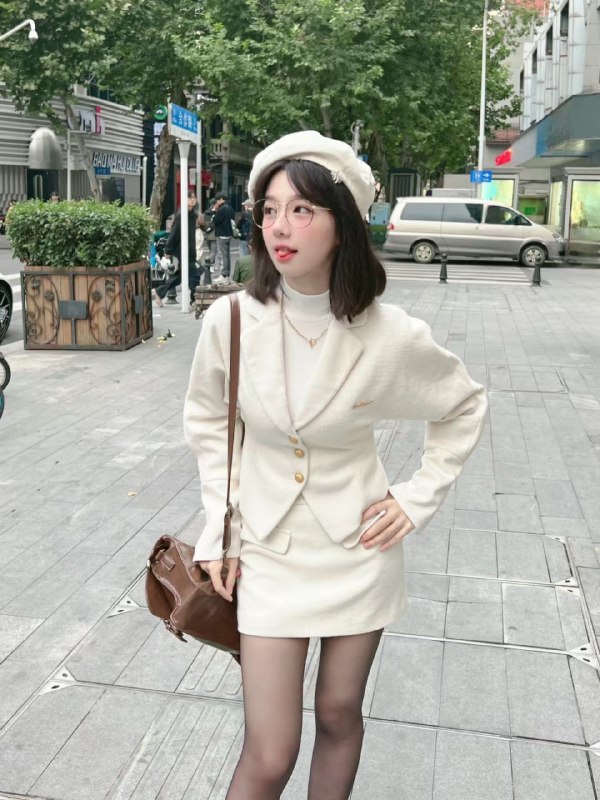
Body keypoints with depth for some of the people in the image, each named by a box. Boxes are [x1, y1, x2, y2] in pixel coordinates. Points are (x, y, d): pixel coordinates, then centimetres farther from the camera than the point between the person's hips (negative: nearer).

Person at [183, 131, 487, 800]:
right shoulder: (231, 320, -14)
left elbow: (464, 407, 4)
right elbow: (207, 420, 4)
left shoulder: (392, 335, -16)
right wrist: (218, 529, 1)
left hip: (358, 549, 0)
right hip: (268, 550, 0)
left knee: (339, 713, 18)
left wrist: (420, 496, -2)